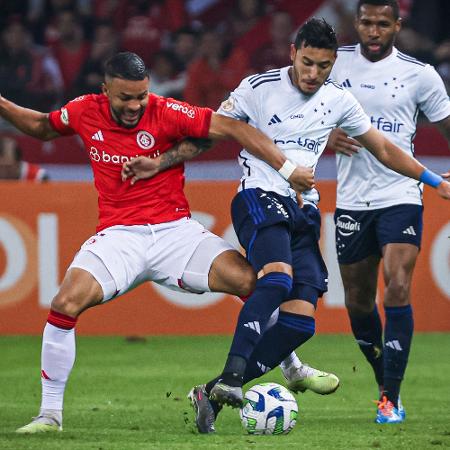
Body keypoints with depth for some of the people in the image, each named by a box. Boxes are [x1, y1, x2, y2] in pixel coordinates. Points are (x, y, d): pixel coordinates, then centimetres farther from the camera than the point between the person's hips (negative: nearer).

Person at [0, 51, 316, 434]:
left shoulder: (167, 113, -11)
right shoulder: (86, 112, 0)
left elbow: (231, 128, -15)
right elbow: (42, 127, 21)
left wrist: (287, 168, -21)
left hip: (175, 230, -1)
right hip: (118, 235, 1)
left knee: (251, 281, -17)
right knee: (66, 303, -22)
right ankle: (50, 413, -9)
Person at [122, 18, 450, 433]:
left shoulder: (338, 100, 10)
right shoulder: (259, 88, -3)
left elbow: (384, 151, 22)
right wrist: (160, 163, -8)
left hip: (303, 211, 5)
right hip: (260, 197, -5)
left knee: (301, 320, -11)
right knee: (278, 277, -35)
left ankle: (216, 393, -8)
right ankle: (232, 376, -44)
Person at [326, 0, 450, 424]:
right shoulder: (336, 62, 3)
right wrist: (327, 137, -7)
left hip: (400, 195, -3)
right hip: (351, 199, 3)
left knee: (397, 290, -18)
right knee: (358, 302, 9)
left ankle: (390, 399, -16)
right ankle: (385, 382, 31)